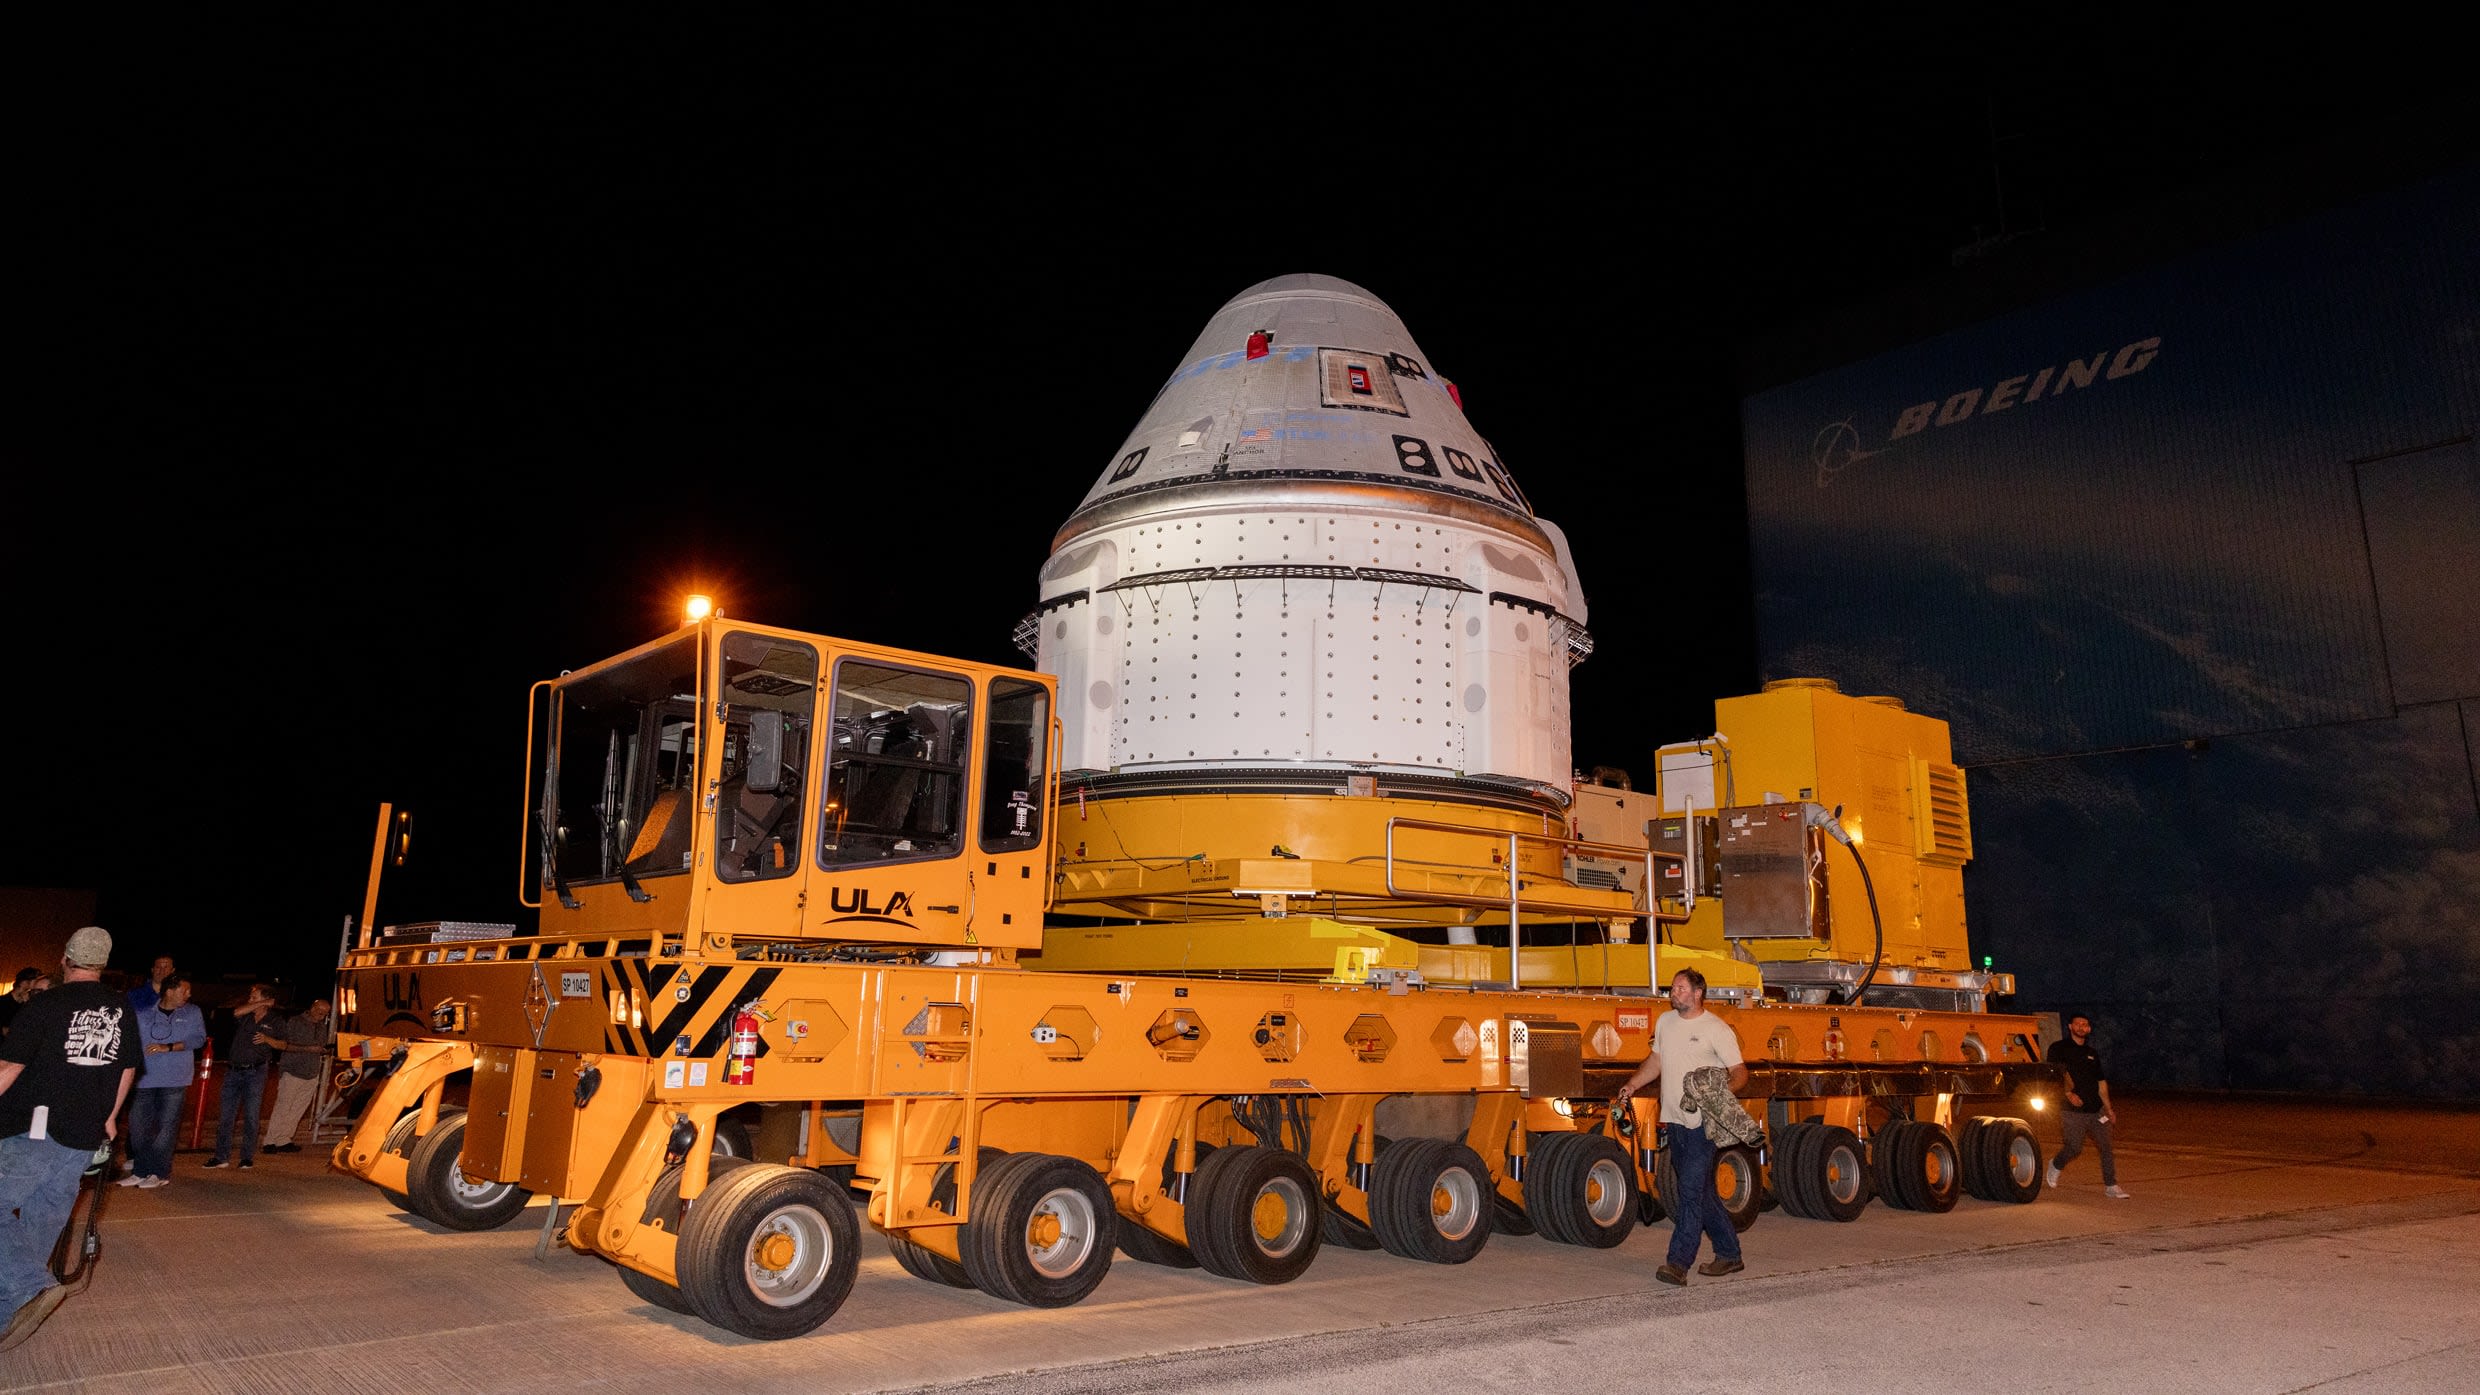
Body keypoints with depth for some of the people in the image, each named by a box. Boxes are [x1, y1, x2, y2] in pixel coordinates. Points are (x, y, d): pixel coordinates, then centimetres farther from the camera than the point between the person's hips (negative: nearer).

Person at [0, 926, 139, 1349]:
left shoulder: (44, 1006, -9)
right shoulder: (121, 1009, 9)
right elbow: (128, 1069, 16)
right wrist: (108, 1117, 27)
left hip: (35, 1131, -6)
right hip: (86, 1137, 6)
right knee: (45, 1218, 13)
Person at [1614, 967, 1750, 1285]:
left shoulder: (1716, 1029, -8)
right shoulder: (1665, 1022, 12)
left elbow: (1740, 1072, -7)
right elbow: (1656, 1060, 24)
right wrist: (1631, 1086, 13)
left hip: (1702, 1124, -7)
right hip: (1674, 1122, 7)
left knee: (1691, 1190, -10)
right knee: (1701, 1192, 14)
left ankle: (1678, 1262, -11)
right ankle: (1729, 1254, 27)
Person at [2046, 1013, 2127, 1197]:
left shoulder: (2092, 1054, 18)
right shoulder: (2059, 1048, 0)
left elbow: (2101, 1082, 22)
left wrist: (2108, 1108, 17)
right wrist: (2068, 1093, -22)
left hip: (2096, 1110, 5)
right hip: (2073, 1111, -5)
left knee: (2106, 1147, -1)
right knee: (2074, 1147, -5)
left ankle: (2111, 1186, 6)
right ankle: (2056, 1165, 23)